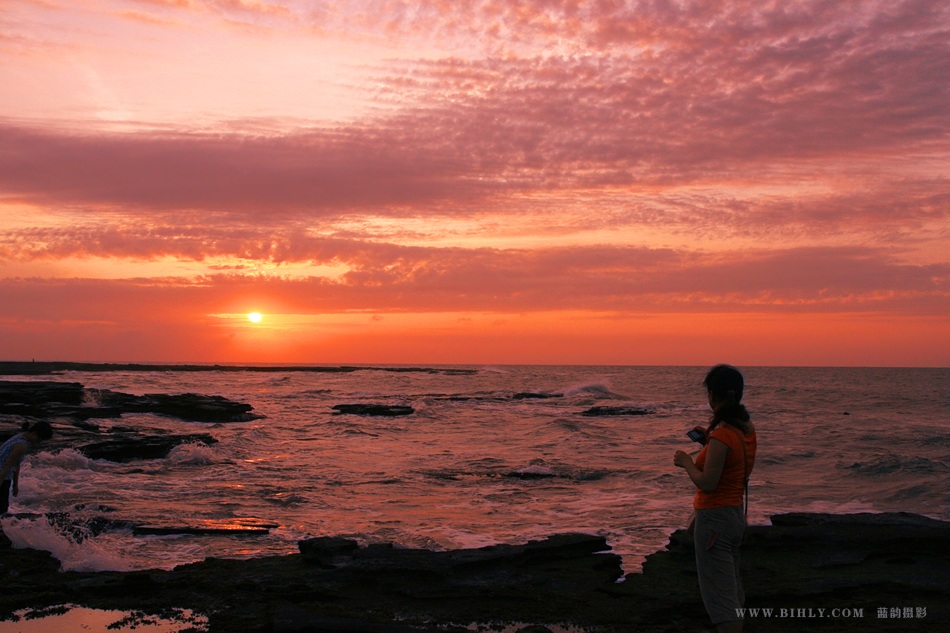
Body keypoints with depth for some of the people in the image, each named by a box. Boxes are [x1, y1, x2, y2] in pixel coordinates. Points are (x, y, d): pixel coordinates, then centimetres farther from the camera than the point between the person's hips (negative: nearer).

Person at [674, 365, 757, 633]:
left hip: (714, 518, -9)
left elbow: (707, 484, -23)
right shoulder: (747, 427, 3)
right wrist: (708, 442, 10)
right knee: (732, 591, 22)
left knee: (719, 595, -3)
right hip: (736, 513, 9)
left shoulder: (721, 435, -23)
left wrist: (686, 462, -8)